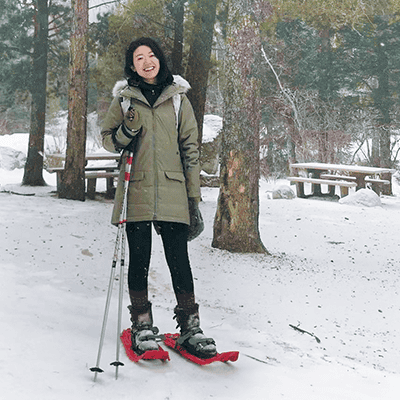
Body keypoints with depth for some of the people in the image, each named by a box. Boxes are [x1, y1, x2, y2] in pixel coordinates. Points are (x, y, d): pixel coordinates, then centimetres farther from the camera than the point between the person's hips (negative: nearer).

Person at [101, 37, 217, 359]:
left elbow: (190, 149, 10)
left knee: (179, 260, -3)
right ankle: (142, 327, 15)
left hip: (172, 193, 0)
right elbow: (107, 140, 14)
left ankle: (190, 328, 5)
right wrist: (127, 132, -9)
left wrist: (194, 197, 4)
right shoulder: (124, 99, 10)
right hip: (136, 191, 1)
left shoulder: (178, 99, 10)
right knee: (139, 259, 3)